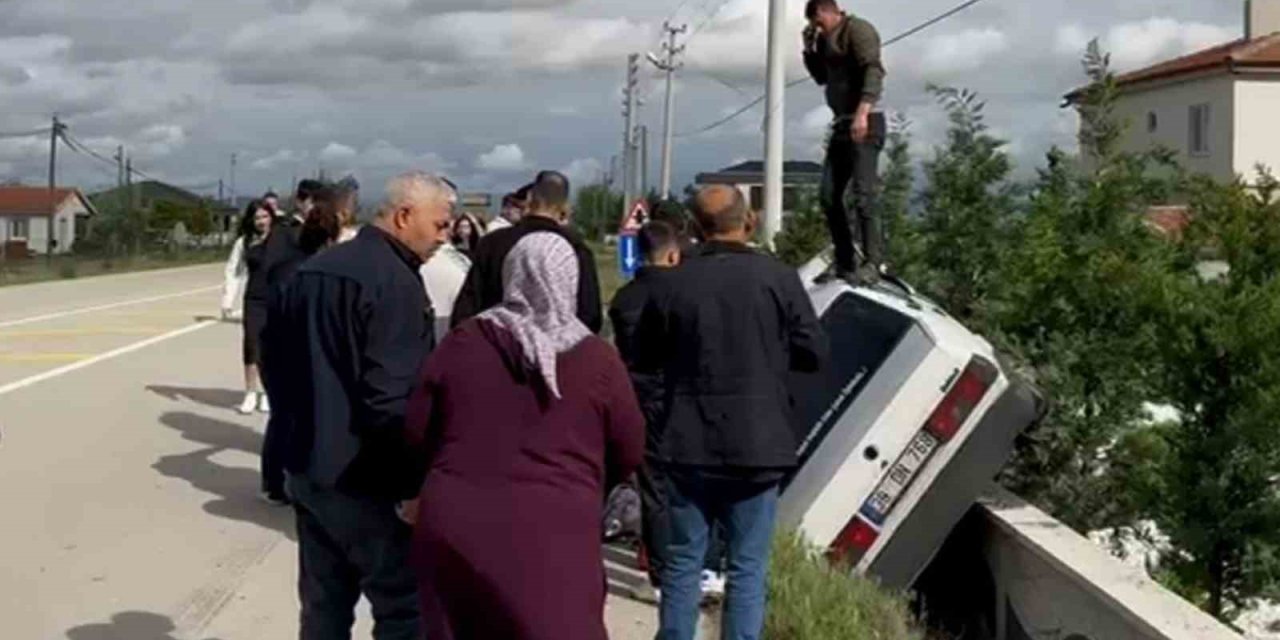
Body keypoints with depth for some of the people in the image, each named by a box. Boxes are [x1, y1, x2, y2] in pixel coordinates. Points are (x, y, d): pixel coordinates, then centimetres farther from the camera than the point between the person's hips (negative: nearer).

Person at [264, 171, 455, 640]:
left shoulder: (310, 272, 10)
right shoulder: (396, 284, -17)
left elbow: (275, 362, 18)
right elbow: (391, 399, -24)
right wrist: (421, 470, -14)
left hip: (308, 469, 8)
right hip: (366, 480, -8)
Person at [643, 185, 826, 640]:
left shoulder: (675, 284, -4)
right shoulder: (778, 278, -6)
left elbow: (645, 358, 6)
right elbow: (813, 353, -2)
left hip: (689, 445, 1)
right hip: (756, 445, -1)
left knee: (683, 561, 12)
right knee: (748, 566, 6)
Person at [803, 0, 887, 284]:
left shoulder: (857, 29, -7)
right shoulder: (828, 39, 19)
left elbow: (873, 71, -19)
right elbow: (821, 77, 30)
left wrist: (862, 112, -31)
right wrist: (810, 49, 13)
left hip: (864, 125, -9)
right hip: (842, 125, 9)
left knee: (862, 195, -15)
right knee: (829, 195, 6)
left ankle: (872, 263, -16)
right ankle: (844, 261, 11)